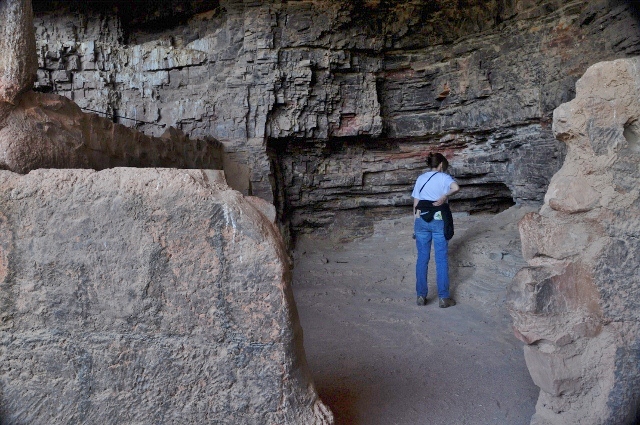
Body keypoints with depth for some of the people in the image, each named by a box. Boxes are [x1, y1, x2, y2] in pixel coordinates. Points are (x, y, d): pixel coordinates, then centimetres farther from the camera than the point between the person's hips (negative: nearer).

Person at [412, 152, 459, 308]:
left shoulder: (420, 178, 13)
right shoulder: (443, 177, 3)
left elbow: (415, 204, 9)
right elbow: (456, 187, -21)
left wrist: (415, 225, 12)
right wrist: (444, 196, -6)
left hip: (421, 219, 3)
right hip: (439, 219, -3)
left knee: (422, 258, 7)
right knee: (441, 259, 2)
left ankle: (421, 296, 8)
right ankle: (443, 298, 4)